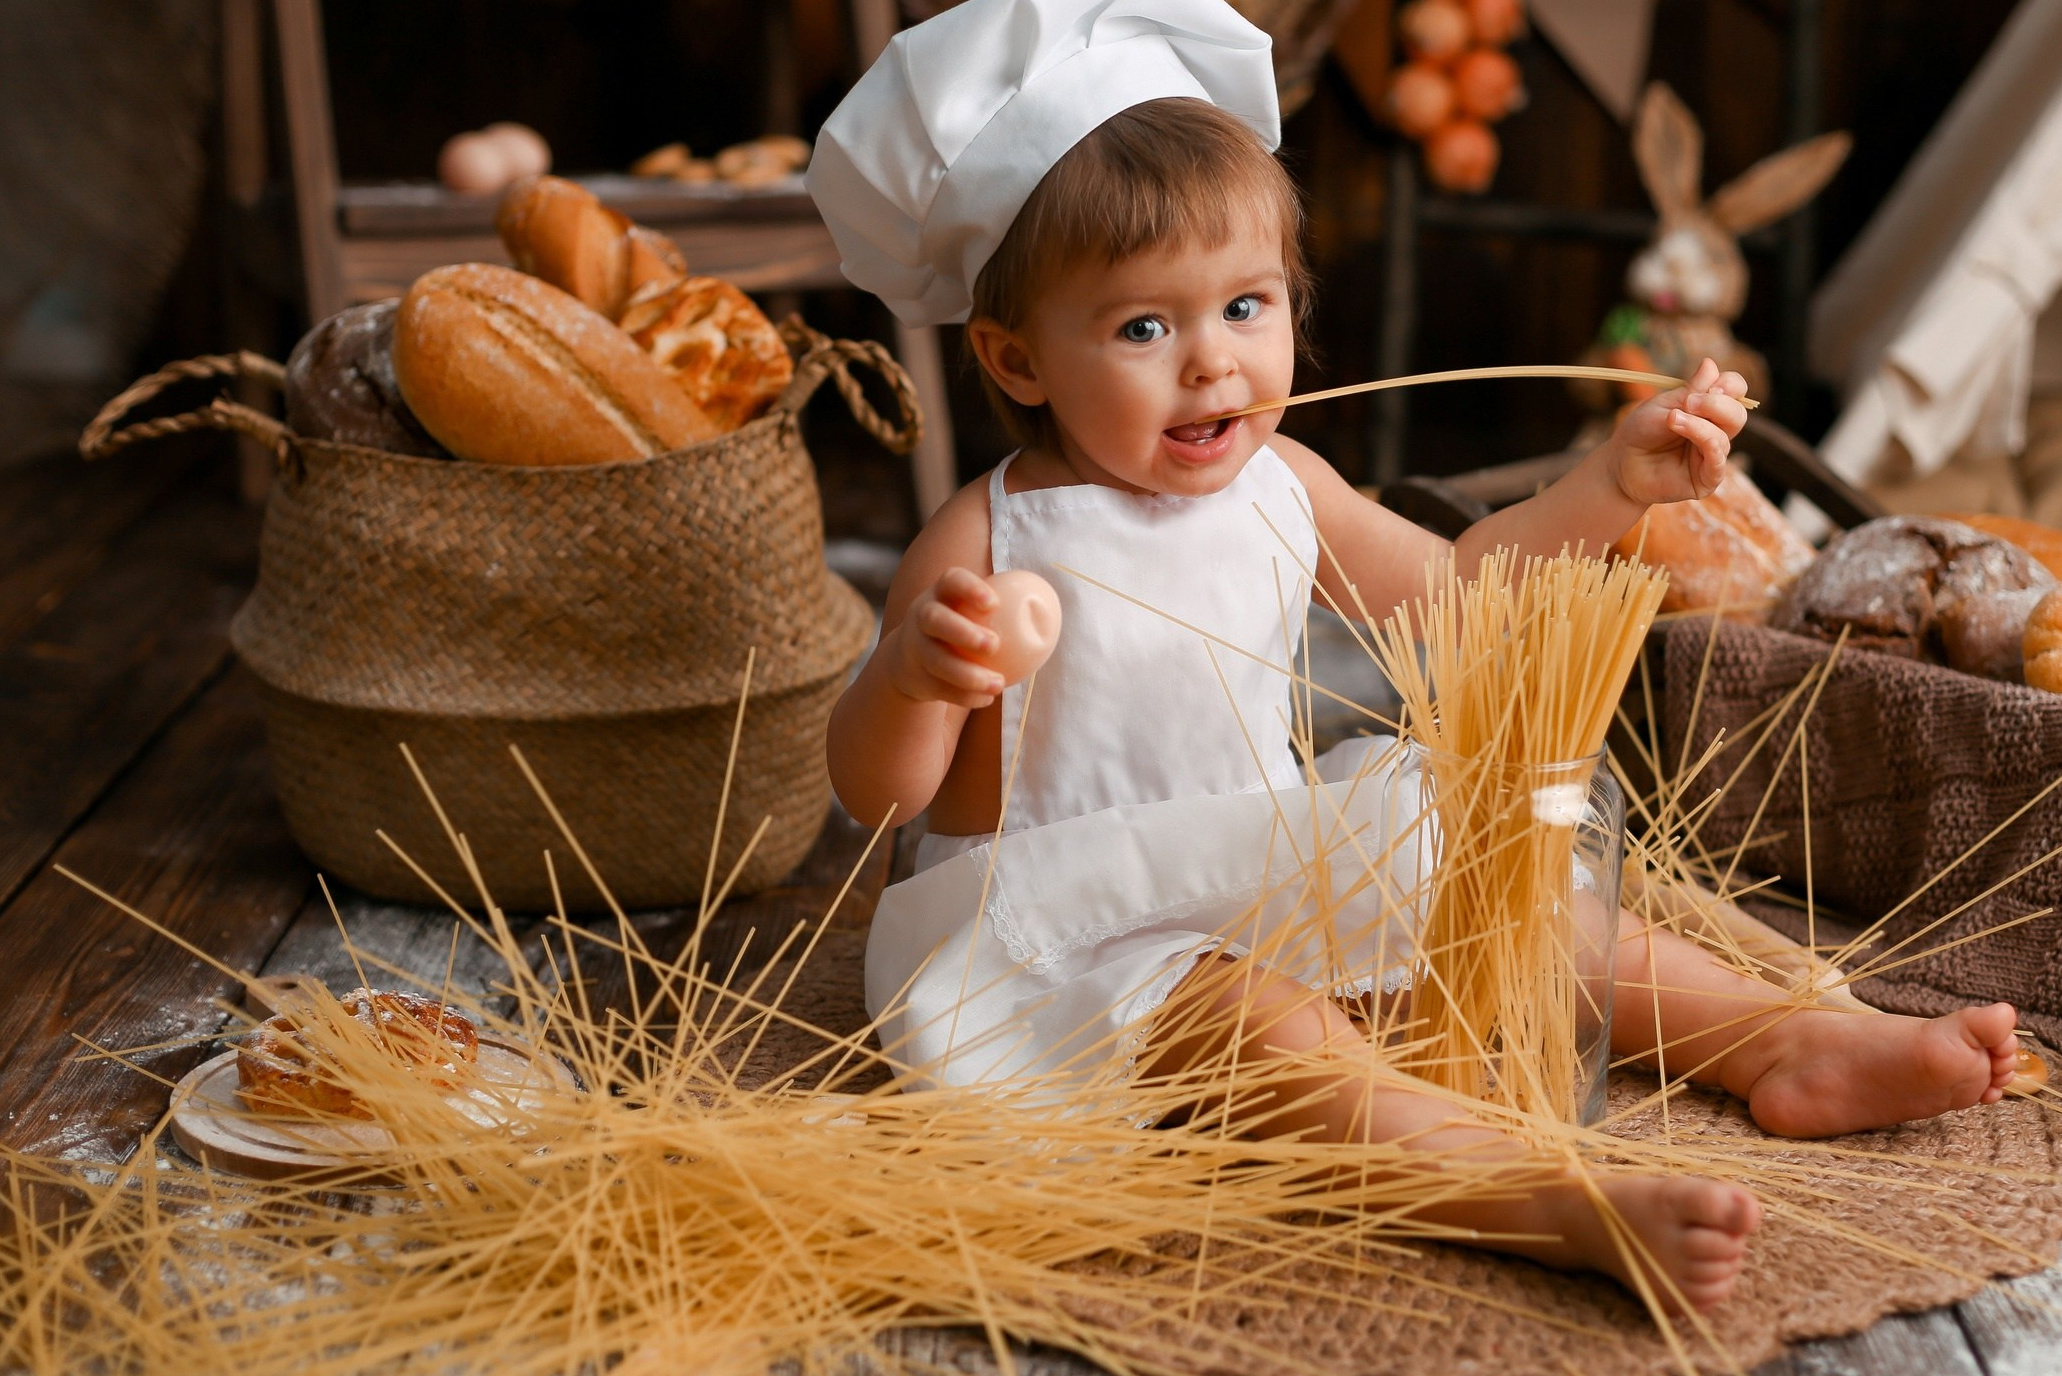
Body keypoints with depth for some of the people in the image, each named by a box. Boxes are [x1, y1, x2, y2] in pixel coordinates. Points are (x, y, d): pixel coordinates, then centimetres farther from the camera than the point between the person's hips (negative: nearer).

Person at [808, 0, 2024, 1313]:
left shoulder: (1280, 488, 1)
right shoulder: (985, 543, -18)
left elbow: (1449, 585, 16)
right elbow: (881, 793, -19)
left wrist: (1616, 480, 6)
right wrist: (912, 677, -41)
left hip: (1276, 885, 7)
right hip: (1081, 933, -7)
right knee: (1262, 1027, -33)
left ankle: (1788, 1040, 9)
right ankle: (1566, 1209, -45)